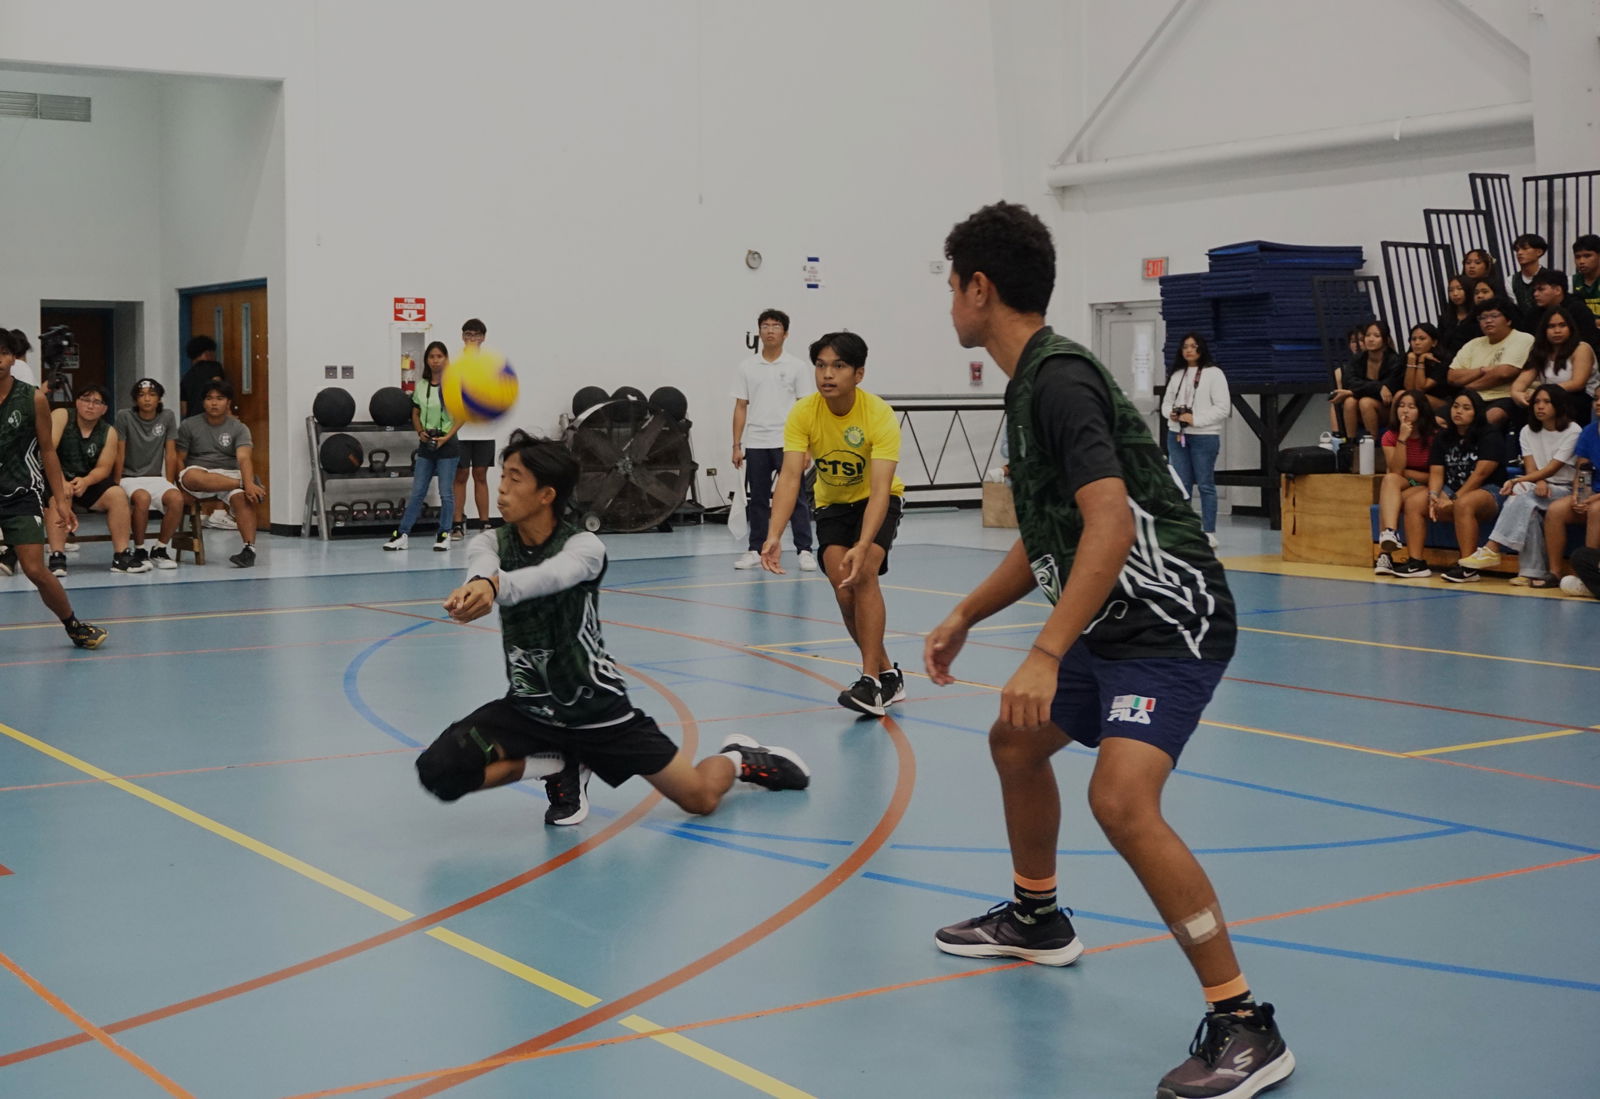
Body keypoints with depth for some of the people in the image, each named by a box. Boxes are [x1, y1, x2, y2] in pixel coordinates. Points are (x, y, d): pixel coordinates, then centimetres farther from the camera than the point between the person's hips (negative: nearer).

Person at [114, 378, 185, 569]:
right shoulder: (125, 416, -4)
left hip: (155, 477, 3)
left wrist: (169, 485, 0)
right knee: (142, 498, -38)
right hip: (130, 478, -3)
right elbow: (119, 453, -4)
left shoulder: (168, 417, 4)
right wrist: (117, 484, -8)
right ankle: (139, 551, -17)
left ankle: (159, 550, -11)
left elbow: (171, 453, 5)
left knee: (177, 499, -30)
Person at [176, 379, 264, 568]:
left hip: (229, 474, 0)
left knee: (242, 497, -34)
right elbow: (179, 459, 6)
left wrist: (249, 484, -32)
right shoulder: (188, 426, 8)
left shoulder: (239, 429, 6)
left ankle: (249, 548, -38)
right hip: (199, 475, 0)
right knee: (191, 476, -38)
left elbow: (244, 458, -11)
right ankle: (243, 483, -27)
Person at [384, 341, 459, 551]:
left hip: (447, 444, -3)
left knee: (446, 493, 1)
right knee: (417, 492, 6)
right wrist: (420, 432, -6)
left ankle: (444, 534, 12)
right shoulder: (421, 386, 5)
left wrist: (446, 437, -16)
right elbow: (415, 414, 12)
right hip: (426, 444, 4)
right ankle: (402, 534, 9)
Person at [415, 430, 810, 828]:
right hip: (528, 708, 3)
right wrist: (480, 581, -62)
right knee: (439, 771, -20)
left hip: (597, 708, -3)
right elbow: (483, 562, -36)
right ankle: (559, 767, 4)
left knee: (700, 798, -4)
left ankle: (738, 759, 35)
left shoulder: (584, 545, -18)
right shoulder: (492, 542, -9)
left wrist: (495, 586, -65)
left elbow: (551, 574, -43)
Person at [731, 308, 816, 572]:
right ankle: (756, 550, 15)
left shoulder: (795, 366, 2)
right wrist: (736, 445, 3)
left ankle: (804, 550, 0)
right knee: (757, 499, 7)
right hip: (755, 444, 2)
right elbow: (740, 407, 8)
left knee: (796, 497, -3)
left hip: (787, 443, -2)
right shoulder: (747, 367, 7)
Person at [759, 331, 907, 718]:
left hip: (877, 501, -3)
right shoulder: (803, 413, -21)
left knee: (864, 575, -26)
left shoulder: (879, 414, -29)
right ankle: (888, 674, 8)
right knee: (843, 588, -12)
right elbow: (790, 476, -29)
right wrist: (774, 535, -45)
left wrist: (862, 546, -49)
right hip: (832, 504, 3)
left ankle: (871, 681, -22)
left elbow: (880, 488, -35)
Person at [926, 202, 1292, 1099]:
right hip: (1111, 622, 11)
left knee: (1122, 798, -26)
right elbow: (1049, 540, 23)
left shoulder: (1059, 379, -18)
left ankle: (1245, 1026, -19)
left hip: (1168, 621, -11)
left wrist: (1046, 656, -33)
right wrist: (965, 617, 27)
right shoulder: (1033, 380, 13)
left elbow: (1111, 526, -29)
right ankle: (1037, 918, 47)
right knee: (1017, 739, 25)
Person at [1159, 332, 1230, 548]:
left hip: (1204, 437, -5)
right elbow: (1166, 402, 18)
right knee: (1181, 484, 8)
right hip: (1176, 435, 5)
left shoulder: (1214, 374, -4)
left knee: (1205, 484, 0)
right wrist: (1171, 413, -5)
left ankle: (1209, 533, 3)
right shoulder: (1176, 374, 12)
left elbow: (1223, 407, -9)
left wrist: (1195, 419, -15)